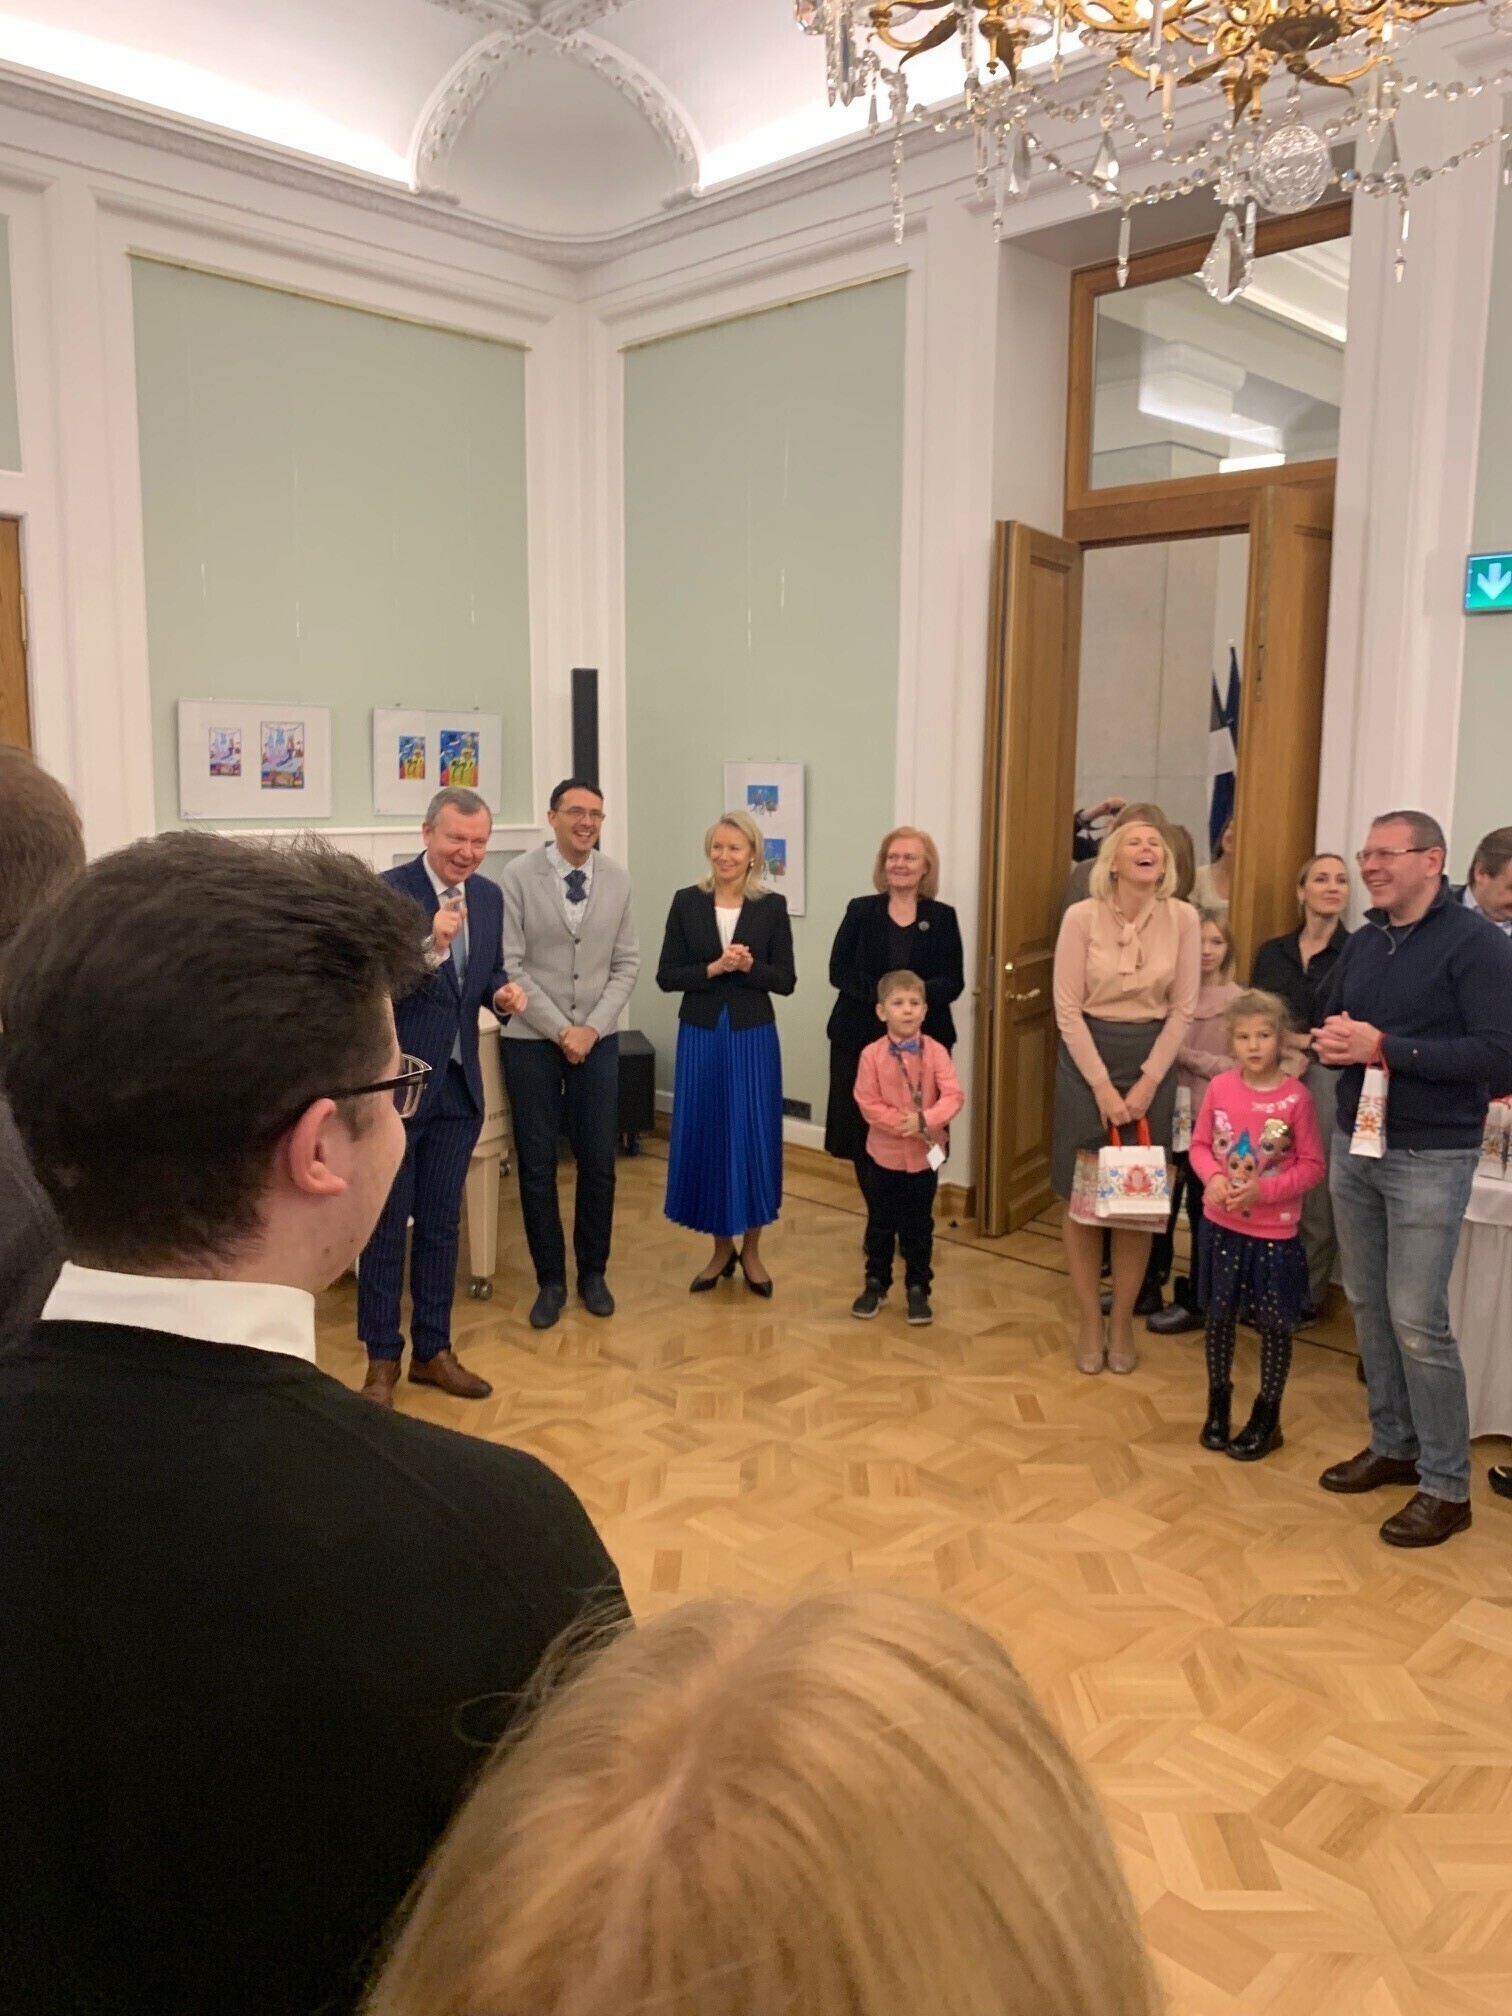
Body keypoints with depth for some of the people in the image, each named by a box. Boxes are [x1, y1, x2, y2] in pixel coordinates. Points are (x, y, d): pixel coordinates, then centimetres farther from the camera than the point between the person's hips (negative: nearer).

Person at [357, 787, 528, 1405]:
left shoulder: (489, 896, 5)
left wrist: (502, 992, -7)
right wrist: (430, 947, -33)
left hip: (458, 1084, 6)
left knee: (441, 1223, 15)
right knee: (385, 1225, 7)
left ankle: (432, 1350, 28)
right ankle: (382, 1358, 21)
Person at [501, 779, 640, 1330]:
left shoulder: (617, 879, 1)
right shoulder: (519, 876, -8)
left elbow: (626, 964, 4)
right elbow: (511, 964, -9)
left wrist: (593, 1027, -7)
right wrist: (560, 1030, -12)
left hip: (597, 1038, 2)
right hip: (532, 1039, -2)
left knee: (598, 1161, 7)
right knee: (537, 1165, 5)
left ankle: (593, 1272, 25)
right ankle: (550, 1280, 20)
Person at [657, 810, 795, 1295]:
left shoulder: (772, 906, -1)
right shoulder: (687, 902, 1)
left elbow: (786, 980, -1)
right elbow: (666, 976, -2)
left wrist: (749, 967, -19)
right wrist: (714, 968, -17)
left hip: (753, 1037, -1)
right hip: (700, 1036, 1)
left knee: (754, 1138, 3)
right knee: (704, 1138, 6)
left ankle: (751, 1250, 20)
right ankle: (721, 1248, 23)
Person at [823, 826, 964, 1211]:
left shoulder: (942, 917, 5)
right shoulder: (860, 911, 5)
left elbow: (953, 982, -2)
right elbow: (839, 971, -2)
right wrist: (880, 994, -18)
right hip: (861, 1037, 0)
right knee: (864, 1135, 2)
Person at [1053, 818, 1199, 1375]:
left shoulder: (1181, 917, -5)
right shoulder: (1082, 916, -11)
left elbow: (1182, 1009, -2)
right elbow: (1068, 1008, -10)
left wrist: (1146, 1083, -8)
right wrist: (1103, 1086, -12)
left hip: (1153, 1059, 2)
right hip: (1087, 1055, -2)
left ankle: (1123, 1323, 23)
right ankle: (1088, 1324, 19)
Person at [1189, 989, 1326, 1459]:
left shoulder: (1296, 1098, -15)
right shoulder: (1219, 1088, -6)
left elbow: (1313, 1166, -10)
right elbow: (1200, 1145, 4)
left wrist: (1264, 1190, -21)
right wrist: (1213, 1178, -16)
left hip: (1274, 1232, -3)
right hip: (1221, 1225, 3)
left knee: (1274, 1324, 10)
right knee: (1219, 1315, 16)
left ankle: (1266, 1418, 27)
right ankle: (1218, 1403, 35)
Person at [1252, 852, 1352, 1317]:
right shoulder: (1273, 952, 12)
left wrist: (1304, 1043, -10)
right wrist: (1283, 1051, -6)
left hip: (1327, 1080, -3)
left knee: (1317, 1192, 1)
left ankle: (1308, 1295, 16)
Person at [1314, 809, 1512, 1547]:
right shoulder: (1363, 942, 10)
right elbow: (1332, 1025, 19)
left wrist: (1385, 1047, -22)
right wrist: (1332, 1042, -6)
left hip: (1431, 1159, -6)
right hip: (1354, 1145, 7)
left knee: (1417, 1320, -5)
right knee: (1369, 1305, 12)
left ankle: (1446, 1486, 9)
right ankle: (1393, 1444, 27)